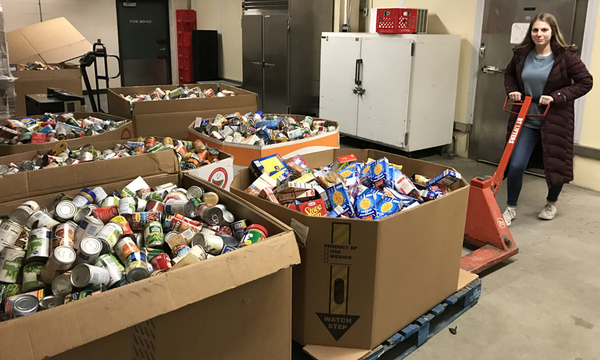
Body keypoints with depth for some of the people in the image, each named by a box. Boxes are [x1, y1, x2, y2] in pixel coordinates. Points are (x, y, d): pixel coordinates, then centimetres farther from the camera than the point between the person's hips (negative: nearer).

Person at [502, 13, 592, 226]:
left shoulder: (565, 56, -11)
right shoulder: (522, 54, -2)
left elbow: (585, 82, -8)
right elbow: (509, 74, 17)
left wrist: (557, 97, -18)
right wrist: (512, 90, -2)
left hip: (555, 119, -2)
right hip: (526, 119, 2)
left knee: (556, 164, 12)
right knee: (515, 165, -5)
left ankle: (551, 203, 38)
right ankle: (511, 208, 13)